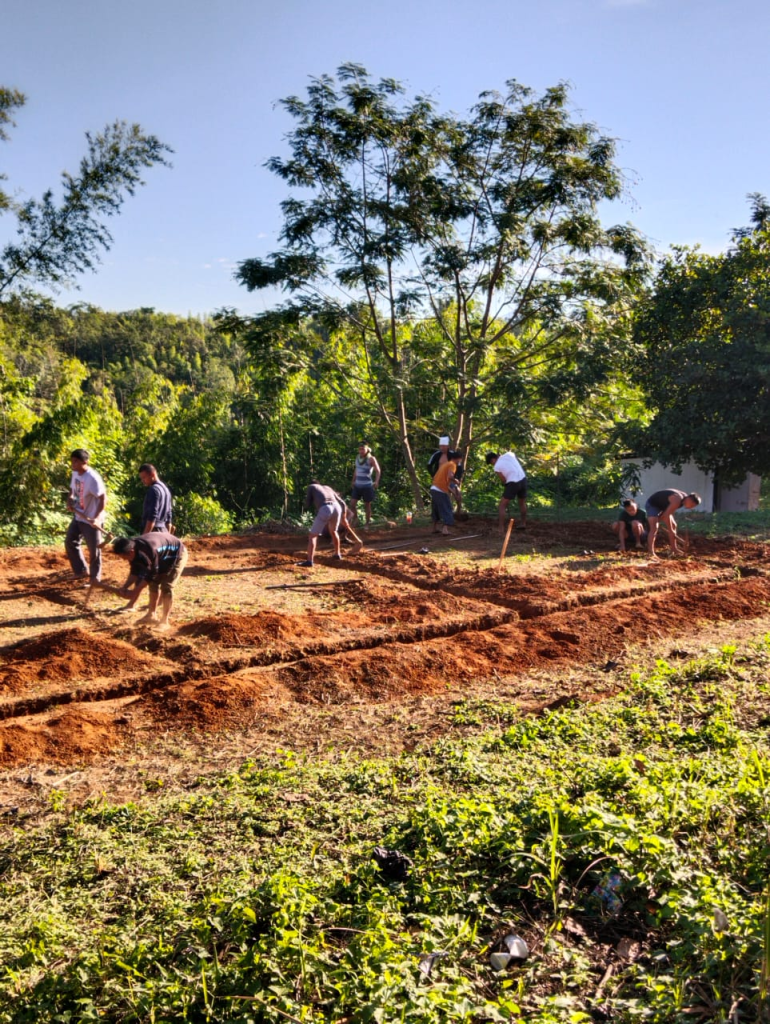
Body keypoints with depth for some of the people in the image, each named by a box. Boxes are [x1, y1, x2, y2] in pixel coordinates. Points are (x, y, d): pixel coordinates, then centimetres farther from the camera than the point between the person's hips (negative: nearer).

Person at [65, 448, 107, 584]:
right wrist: (70, 499, -3)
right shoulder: (75, 473, 1)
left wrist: (97, 517, -33)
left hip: (92, 520, -9)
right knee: (70, 542, 16)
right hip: (78, 516, 9)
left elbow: (103, 498, -24)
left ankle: (95, 579, 18)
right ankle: (82, 570, 31)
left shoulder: (93, 478, -25)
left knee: (94, 550, 2)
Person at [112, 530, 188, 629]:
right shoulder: (134, 548, -16)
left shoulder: (149, 551, -41)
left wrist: (135, 591, -27)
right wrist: (125, 587, -15)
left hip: (177, 554, -9)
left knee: (166, 587, -13)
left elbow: (151, 574, -30)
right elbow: (135, 571, -4)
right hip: (162, 557, 9)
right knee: (154, 584, 11)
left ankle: (164, 621, -10)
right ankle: (152, 615, 23)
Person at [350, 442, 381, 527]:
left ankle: (367, 523, 17)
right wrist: (353, 481, 20)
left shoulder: (371, 459, -11)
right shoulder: (358, 457, 6)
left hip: (367, 486, -5)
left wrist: (376, 481, -27)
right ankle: (355, 519, 16)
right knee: (352, 504, -3)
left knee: (367, 505, 4)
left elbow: (378, 471, -14)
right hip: (357, 485, 5)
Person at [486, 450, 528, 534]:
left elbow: (504, 480, -1)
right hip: (523, 479, 6)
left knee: (502, 506, 1)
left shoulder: (496, 467, -5)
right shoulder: (508, 454, 7)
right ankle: (523, 523, 41)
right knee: (522, 502, 27)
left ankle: (501, 529, -6)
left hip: (513, 483, -6)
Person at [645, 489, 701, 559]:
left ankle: (674, 549, 26)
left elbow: (670, 512, 6)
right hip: (652, 504, -10)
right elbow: (667, 515, -32)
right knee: (654, 528, -26)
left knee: (673, 525, 15)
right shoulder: (677, 500, -33)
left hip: (661, 506, 10)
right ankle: (651, 553, -34)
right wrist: (670, 530, -24)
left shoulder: (684, 497, -3)